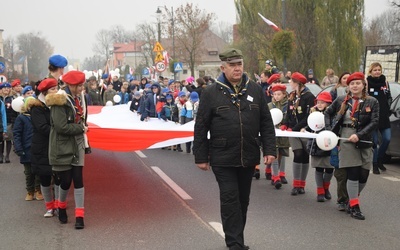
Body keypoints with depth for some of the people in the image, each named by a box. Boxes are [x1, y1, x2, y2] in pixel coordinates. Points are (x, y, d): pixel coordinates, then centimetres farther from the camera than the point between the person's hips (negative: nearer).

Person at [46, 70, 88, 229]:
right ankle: (62, 208, 29)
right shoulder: (59, 101, -16)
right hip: (62, 147, -6)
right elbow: (61, 126, -22)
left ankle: (79, 216, 2)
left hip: (77, 147, 6)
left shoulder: (79, 99, 8)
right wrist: (81, 128, -12)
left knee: (78, 180, 0)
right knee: (65, 181, 2)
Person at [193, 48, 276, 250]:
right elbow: (201, 127, -1)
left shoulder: (255, 90, 7)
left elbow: (266, 122, 8)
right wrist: (201, 157, -3)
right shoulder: (211, 93, -2)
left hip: (249, 157, 4)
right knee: (230, 199, -5)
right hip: (223, 158, -3)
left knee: (243, 200, 13)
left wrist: (269, 149, 0)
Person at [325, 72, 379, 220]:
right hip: (346, 139, -1)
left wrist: (359, 135, -16)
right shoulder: (341, 101, 7)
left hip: (364, 142, 1)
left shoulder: (372, 102, 3)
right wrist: (329, 129, 6)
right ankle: (354, 207, -1)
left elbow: (374, 122, -5)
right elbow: (328, 113, 20)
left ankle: (353, 199, 26)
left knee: (364, 175, 2)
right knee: (353, 173, -7)